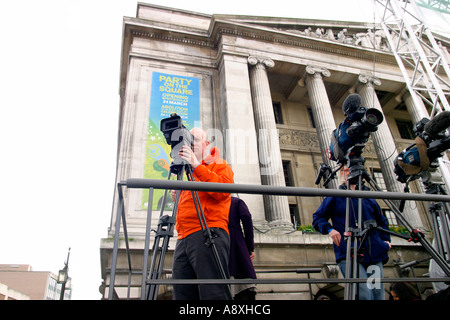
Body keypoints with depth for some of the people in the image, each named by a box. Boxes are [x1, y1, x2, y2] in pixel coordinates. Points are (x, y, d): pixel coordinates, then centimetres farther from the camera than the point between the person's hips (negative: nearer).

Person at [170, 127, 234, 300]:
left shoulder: (219, 165, 10)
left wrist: (197, 166, -16)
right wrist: (177, 197, 14)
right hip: (183, 239, 7)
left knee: (213, 294, -12)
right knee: (182, 294, 3)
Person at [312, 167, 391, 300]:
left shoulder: (369, 198, 20)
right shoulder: (335, 197, 11)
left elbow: (382, 221, 33)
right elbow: (317, 218, 10)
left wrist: (386, 239, 16)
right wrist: (329, 229, -9)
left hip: (374, 255, 4)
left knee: (378, 295, 1)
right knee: (364, 296, -21)